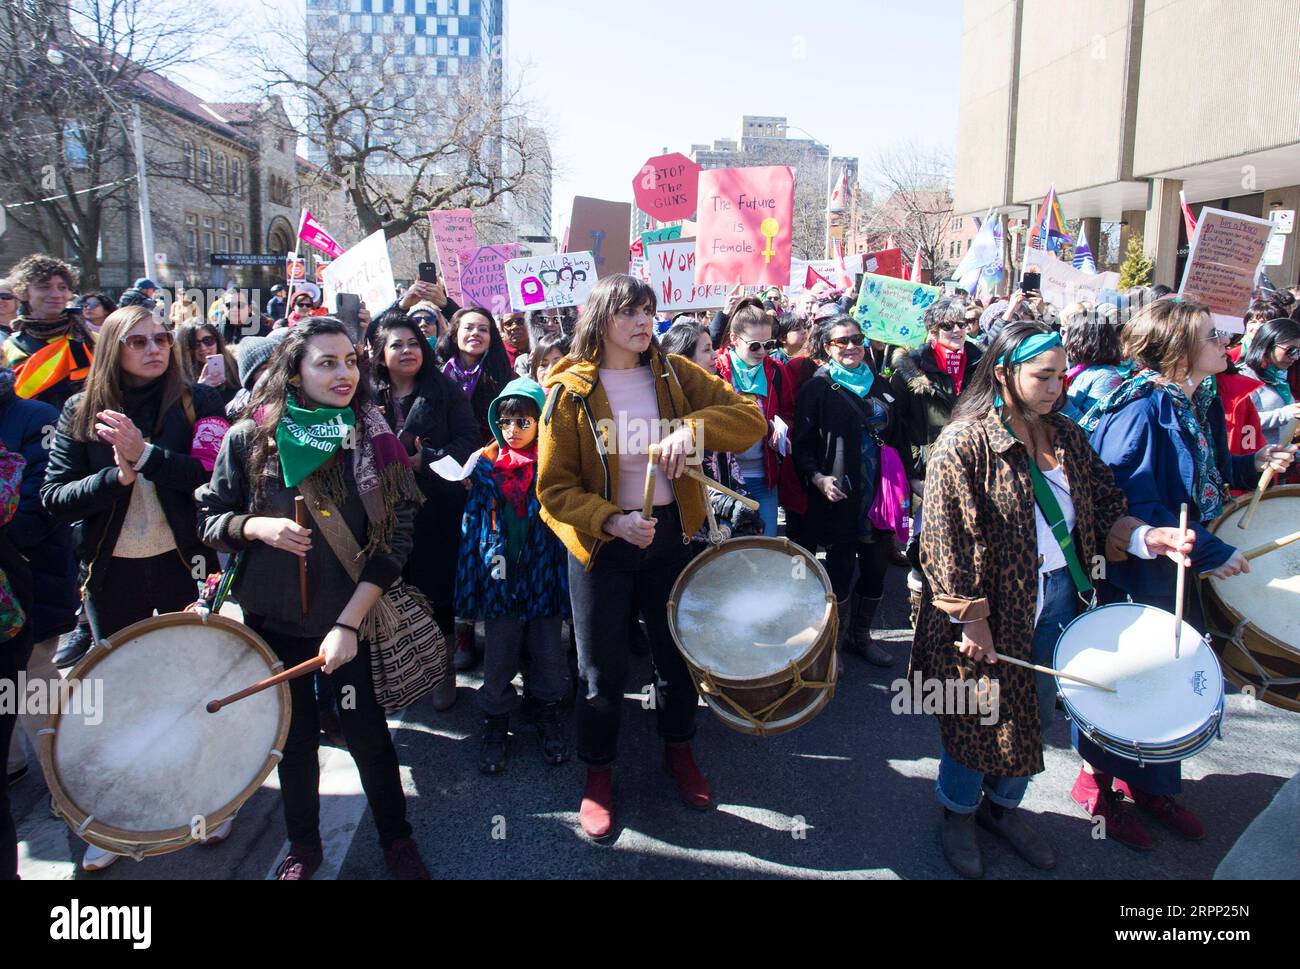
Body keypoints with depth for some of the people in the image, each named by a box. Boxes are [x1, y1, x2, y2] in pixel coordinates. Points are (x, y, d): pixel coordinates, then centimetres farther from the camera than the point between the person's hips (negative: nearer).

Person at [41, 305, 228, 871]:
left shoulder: (196, 403, -4)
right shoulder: (81, 414, 0)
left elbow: (215, 477, -16)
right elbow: (53, 497, -6)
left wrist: (145, 454, -25)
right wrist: (116, 476, -20)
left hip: (182, 564, -1)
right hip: (112, 574, 2)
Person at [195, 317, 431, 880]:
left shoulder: (373, 440, -7)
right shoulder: (250, 439, -5)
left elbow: (395, 540, -8)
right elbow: (209, 519, 3)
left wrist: (349, 623, -16)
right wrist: (256, 527, -20)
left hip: (349, 619, -1)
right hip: (272, 618, 1)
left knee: (367, 730, 5)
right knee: (295, 736, 14)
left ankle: (397, 842, 28)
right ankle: (302, 845, 36)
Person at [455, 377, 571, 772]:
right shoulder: (485, 466, 2)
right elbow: (472, 525, 4)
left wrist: (565, 581, -6)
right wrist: (471, 583, 1)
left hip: (542, 573, 0)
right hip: (500, 576, 1)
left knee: (549, 651, 9)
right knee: (498, 655, 9)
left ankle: (547, 713, 31)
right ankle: (495, 721, 28)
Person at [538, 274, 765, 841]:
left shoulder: (672, 374, -2)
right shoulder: (570, 391, -10)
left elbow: (752, 418, -8)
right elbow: (554, 488, -10)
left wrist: (693, 427, -26)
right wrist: (610, 520, -26)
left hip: (669, 532, 3)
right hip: (600, 541, -3)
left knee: (677, 649, 17)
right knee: (602, 667, 9)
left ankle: (678, 747, 43)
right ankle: (598, 772, 32)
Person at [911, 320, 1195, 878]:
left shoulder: (1066, 436, 4)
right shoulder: (966, 443, -15)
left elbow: (1101, 509, 9)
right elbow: (947, 539, -17)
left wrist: (1144, 537, -11)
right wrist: (971, 618, -18)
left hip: (1058, 601, 6)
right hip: (993, 608, -6)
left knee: (1032, 717, 18)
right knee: (979, 717, 9)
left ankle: (1003, 804, 41)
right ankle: (959, 811, 33)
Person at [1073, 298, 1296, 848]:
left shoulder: (1200, 403, 5)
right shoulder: (1141, 410, -22)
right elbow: (1135, 509, -26)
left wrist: (1250, 466, 2)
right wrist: (1211, 552, -23)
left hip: (1182, 570, 9)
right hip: (1131, 574, -9)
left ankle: (1151, 783, 37)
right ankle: (1097, 779, 28)